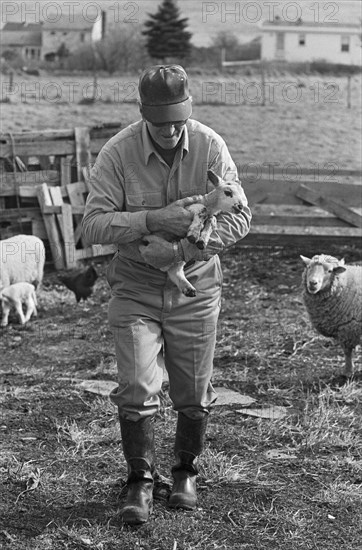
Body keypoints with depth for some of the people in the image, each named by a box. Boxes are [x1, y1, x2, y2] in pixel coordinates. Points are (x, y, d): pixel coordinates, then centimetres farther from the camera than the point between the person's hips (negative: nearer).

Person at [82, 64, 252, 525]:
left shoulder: (211, 147, -10)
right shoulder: (117, 153, -13)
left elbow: (239, 215, -10)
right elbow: (93, 224, -17)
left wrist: (183, 248, -23)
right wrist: (155, 219, -30)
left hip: (195, 286, 1)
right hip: (134, 286, -1)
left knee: (193, 394, 9)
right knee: (137, 389, -8)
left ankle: (186, 473, 31)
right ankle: (140, 481, 9)